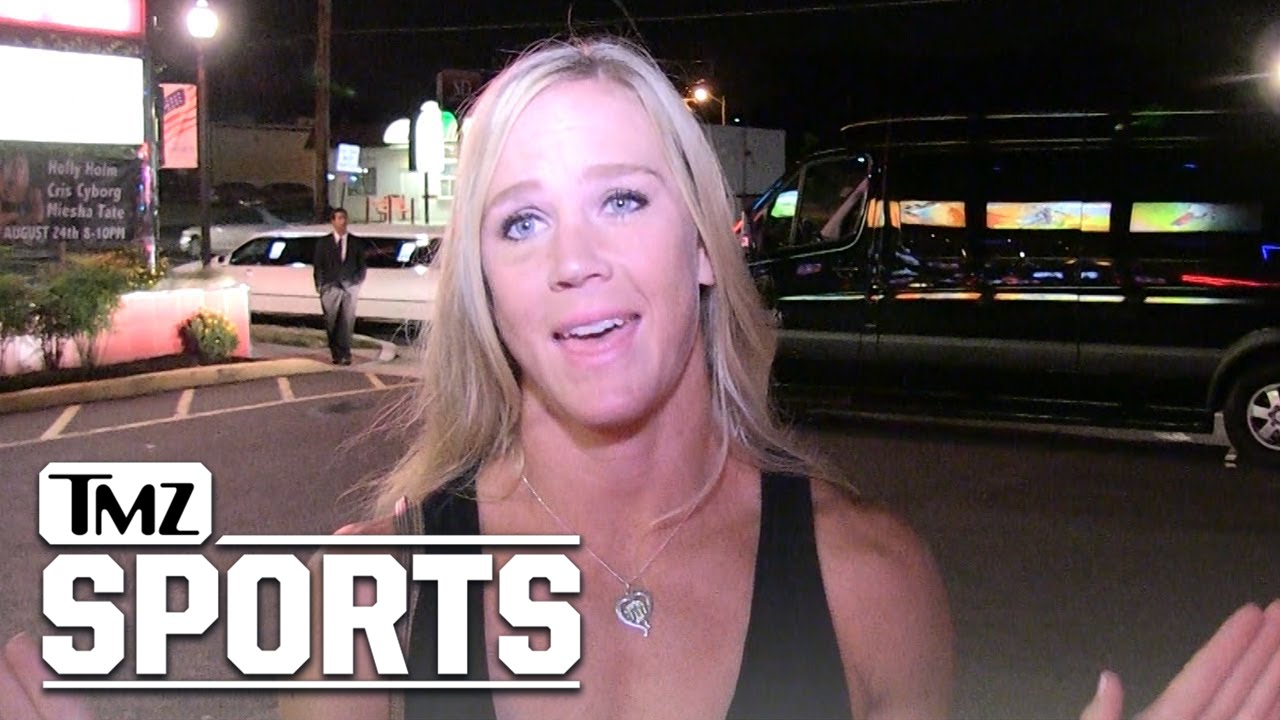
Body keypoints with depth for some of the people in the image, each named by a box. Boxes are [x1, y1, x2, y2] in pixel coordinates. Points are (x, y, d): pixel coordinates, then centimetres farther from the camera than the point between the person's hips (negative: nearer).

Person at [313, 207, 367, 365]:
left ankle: (344, 354, -4)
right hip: (330, 288, 0)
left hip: (350, 288, 0)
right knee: (331, 323, -3)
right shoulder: (323, 243, 9)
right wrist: (320, 286, 0)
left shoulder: (357, 243, 10)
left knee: (347, 322, -6)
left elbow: (363, 265, 12)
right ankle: (336, 353, 6)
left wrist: (357, 281, 1)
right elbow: (318, 267, 9)